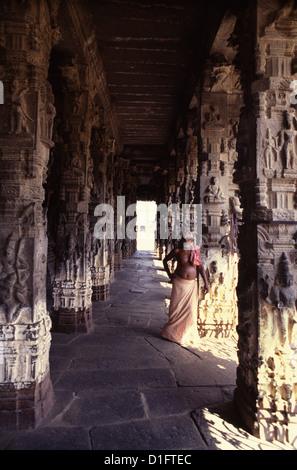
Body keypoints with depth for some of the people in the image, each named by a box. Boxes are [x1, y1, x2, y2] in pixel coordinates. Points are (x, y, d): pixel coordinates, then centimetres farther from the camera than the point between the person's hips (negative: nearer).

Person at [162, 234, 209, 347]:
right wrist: (169, 274, 2)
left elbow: (200, 267, 0)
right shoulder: (177, 251, -4)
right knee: (176, 307, 1)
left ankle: (187, 334, 20)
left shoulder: (196, 252, 2)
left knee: (191, 309, 4)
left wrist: (206, 283, -6)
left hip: (192, 284, 2)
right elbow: (165, 260, 10)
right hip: (179, 282, -2)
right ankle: (172, 331, 19)